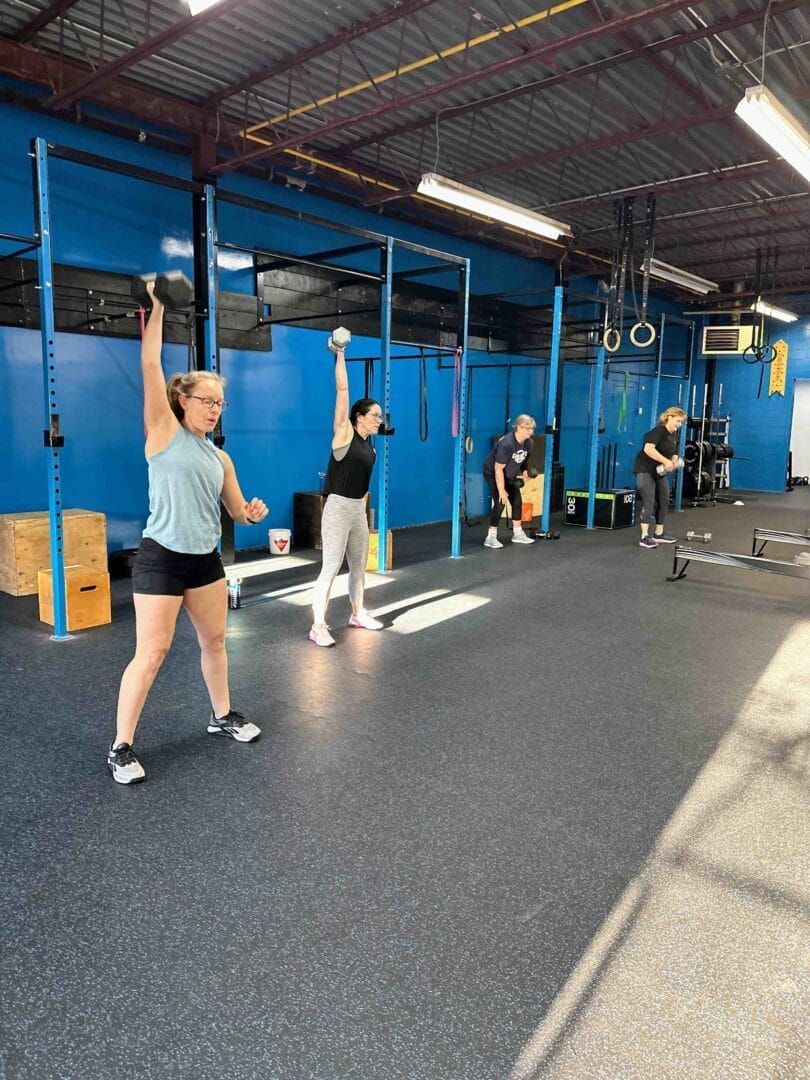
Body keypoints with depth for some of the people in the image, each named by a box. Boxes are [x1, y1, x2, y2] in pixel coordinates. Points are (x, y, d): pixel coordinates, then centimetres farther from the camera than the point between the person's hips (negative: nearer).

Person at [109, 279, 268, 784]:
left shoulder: (220, 457, 11)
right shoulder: (164, 432, -4)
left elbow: (237, 510, 15)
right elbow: (151, 367, -13)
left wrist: (253, 512, -8)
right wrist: (157, 308, -10)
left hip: (206, 559, 6)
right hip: (161, 559, -6)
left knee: (215, 640, 16)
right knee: (152, 653, -5)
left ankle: (223, 715, 35)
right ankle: (121, 747, 8)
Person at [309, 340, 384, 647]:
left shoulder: (368, 444, 9)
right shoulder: (345, 433, -10)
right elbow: (342, 389, -14)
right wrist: (340, 353, -12)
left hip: (359, 509, 8)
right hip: (339, 508, -8)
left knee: (359, 566, 16)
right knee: (330, 569, -7)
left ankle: (357, 615, 32)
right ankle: (318, 627, -1)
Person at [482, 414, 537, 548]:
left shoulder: (529, 443, -12)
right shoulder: (506, 444, -34)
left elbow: (525, 460, 8)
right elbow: (498, 469, -29)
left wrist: (525, 471, -14)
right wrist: (502, 491, -26)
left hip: (509, 474, 8)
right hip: (492, 472, -7)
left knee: (517, 501, 6)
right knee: (500, 502, -16)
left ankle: (518, 534, 19)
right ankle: (491, 538, -11)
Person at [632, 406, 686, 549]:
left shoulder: (674, 436, 10)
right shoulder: (658, 431, -17)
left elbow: (673, 454, 18)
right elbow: (648, 449, -31)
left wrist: (674, 462, -5)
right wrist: (666, 461, -30)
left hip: (660, 472, 9)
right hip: (645, 470, -9)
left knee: (664, 502, 11)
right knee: (649, 502, -15)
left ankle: (659, 534, 22)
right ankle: (644, 537, -16)